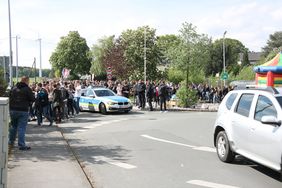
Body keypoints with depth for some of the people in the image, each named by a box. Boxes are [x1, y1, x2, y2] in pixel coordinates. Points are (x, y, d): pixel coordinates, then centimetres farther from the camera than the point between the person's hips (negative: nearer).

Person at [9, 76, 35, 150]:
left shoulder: (14, 88, 7)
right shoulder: (27, 89, -10)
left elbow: (9, 97, 16)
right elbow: (33, 99, -8)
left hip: (13, 110, 5)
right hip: (23, 111, -5)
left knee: (13, 126, 20)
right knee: (21, 128, -3)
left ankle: (11, 141, 31)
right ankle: (21, 145, -4)